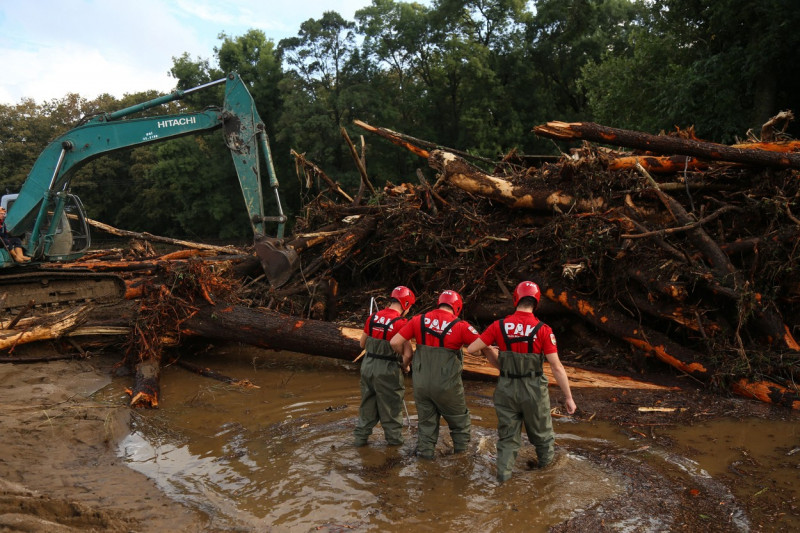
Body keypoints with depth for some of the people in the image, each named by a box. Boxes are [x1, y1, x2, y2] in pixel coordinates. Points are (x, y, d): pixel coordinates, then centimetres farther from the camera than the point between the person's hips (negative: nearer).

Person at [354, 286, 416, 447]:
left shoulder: (373, 317, 1)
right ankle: (394, 438, 25)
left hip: (368, 366, 5)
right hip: (387, 370, -5)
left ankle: (360, 436, 28)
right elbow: (408, 353, -15)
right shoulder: (401, 323, -16)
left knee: (368, 403, 19)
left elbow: (363, 344, 12)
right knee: (391, 406, 12)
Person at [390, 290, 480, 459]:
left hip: (421, 383, 3)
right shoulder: (460, 326, -10)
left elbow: (395, 342, -3)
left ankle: (425, 452, 24)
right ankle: (461, 453, 29)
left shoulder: (419, 320, -2)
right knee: (460, 420, 19)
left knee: (426, 421, 20)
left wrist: (406, 354, 16)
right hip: (446, 385, -3)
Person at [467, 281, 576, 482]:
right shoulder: (543, 330, -14)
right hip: (533, 390, -1)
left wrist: (488, 349, 14)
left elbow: (472, 348, -6)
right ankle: (546, 459, 46)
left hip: (506, 389, 1)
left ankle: (503, 471, 13)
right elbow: (557, 367, -14)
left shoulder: (499, 326, -9)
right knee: (540, 428, 23)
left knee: (507, 433, 17)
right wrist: (569, 397, -6)